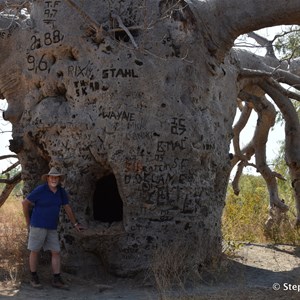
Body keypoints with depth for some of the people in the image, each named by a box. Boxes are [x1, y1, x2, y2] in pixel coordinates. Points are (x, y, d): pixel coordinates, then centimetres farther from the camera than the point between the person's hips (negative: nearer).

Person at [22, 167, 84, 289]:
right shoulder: (40, 190, -14)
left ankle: (56, 280, 5)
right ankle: (34, 278, 17)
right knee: (35, 251, 4)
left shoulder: (61, 191, 3)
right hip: (38, 225, -5)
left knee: (56, 252, 1)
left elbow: (67, 208, 12)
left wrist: (76, 224, 14)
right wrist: (28, 222, 0)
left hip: (52, 228, 5)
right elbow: (25, 203, -6)